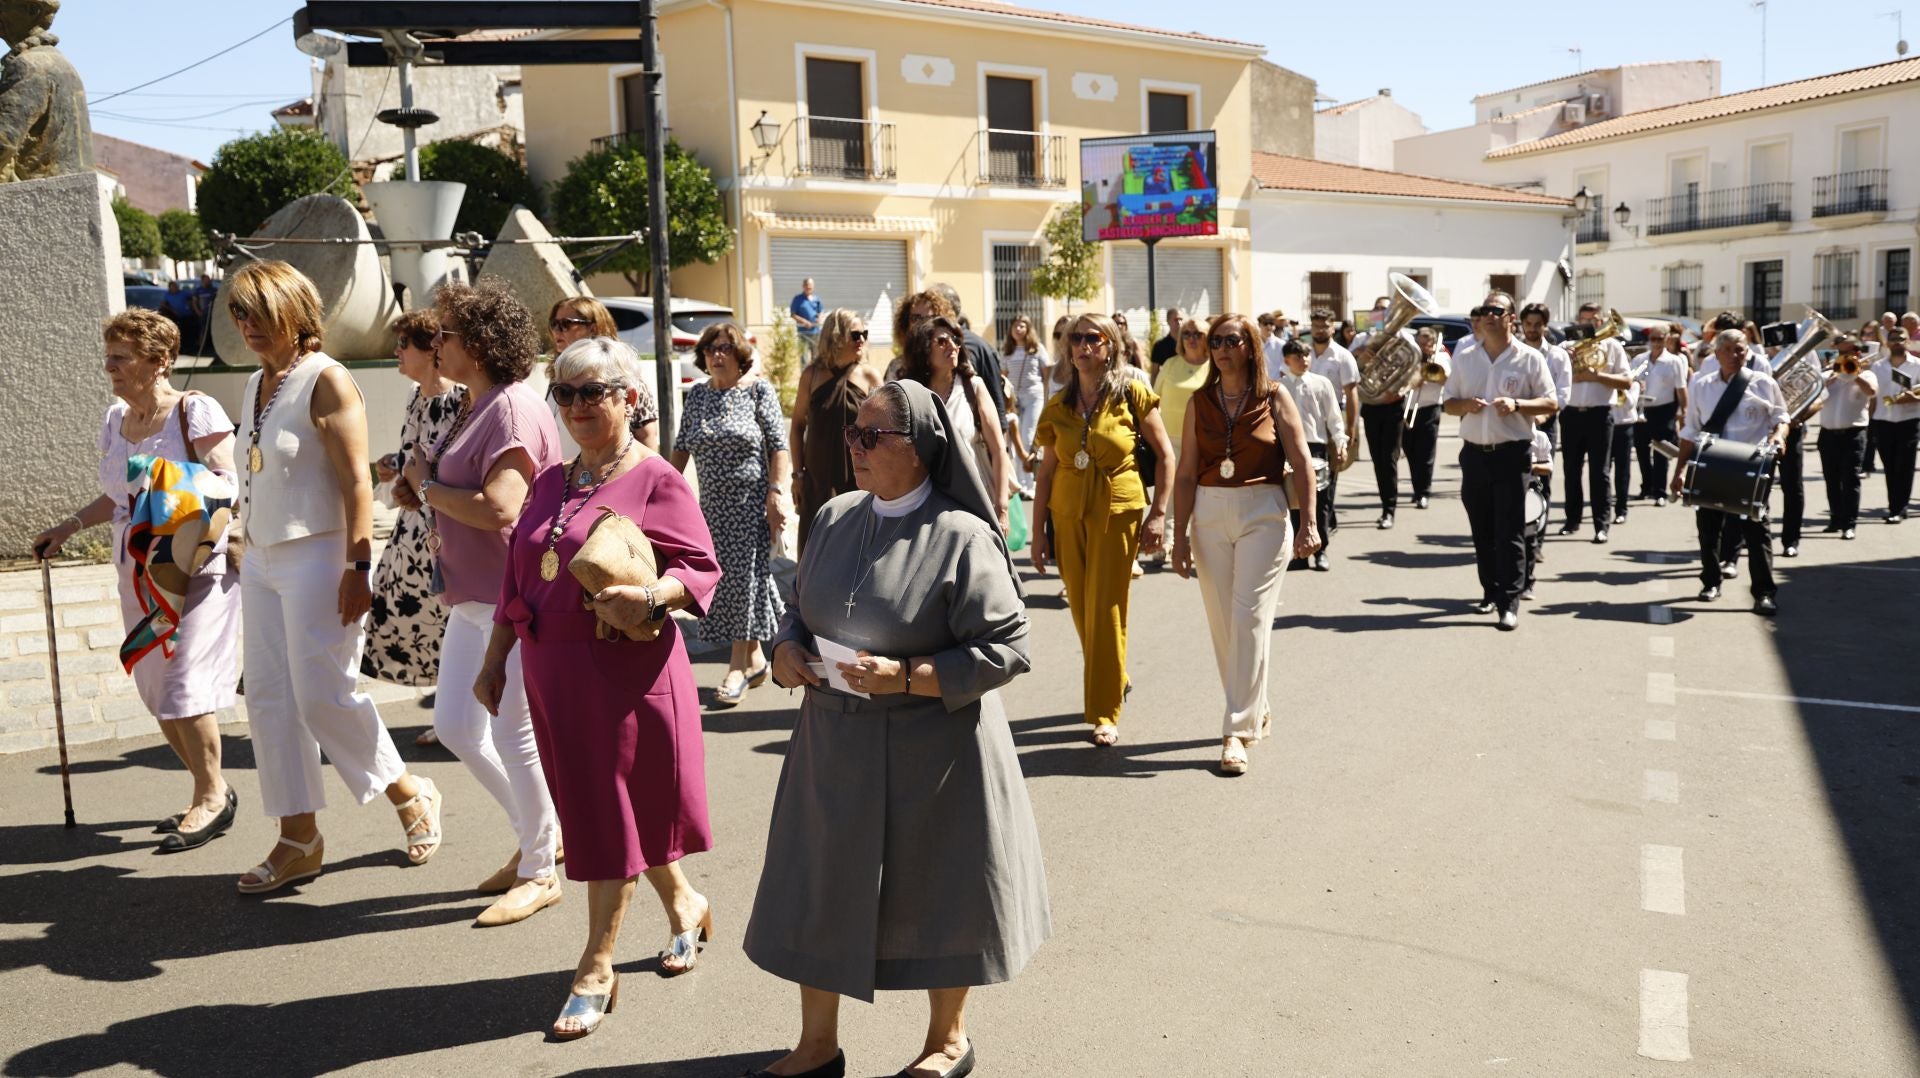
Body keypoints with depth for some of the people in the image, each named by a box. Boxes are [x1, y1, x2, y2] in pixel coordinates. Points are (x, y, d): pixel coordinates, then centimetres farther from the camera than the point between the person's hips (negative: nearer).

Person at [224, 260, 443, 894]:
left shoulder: (325, 379, -11)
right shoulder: (258, 383, 13)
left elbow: (356, 480, -16)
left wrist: (357, 566, -21)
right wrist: (247, 549, 17)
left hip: (317, 556, -8)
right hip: (261, 557, 9)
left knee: (321, 695, -8)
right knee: (267, 695, 7)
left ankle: (411, 795, 14)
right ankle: (298, 840, 15)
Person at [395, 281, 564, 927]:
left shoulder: (514, 408, -18)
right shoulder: (476, 408, 13)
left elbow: (500, 509, -28)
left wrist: (426, 486, -13)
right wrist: (423, 493, 4)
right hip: (473, 596, 10)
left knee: (514, 732, 0)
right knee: (455, 725, 14)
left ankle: (540, 873, 16)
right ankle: (537, 832, 30)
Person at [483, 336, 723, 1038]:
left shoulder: (656, 480, -7)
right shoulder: (550, 485, 13)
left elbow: (700, 569, -11)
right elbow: (518, 579, 16)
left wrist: (649, 597, -29)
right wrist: (495, 658, 15)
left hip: (625, 670, -7)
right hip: (552, 671, 7)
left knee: (611, 811, 0)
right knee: (588, 808, 15)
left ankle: (596, 968, 12)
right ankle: (684, 905, 36)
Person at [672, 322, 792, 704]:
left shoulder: (758, 390, -2)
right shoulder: (697, 394, 10)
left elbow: (779, 446, -7)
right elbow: (681, 447, 13)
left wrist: (776, 492, -15)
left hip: (751, 500, -5)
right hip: (712, 503, 5)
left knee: (744, 576, -5)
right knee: (727, 579, 7)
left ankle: (739, 665, 2)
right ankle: (754, 658, 19)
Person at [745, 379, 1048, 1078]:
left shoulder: (961, 538, -15)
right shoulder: (835, 519, 3)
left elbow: (1007, 649, -16)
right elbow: (806, 608, 16)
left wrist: (906, 677, -23)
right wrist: (788, 649, -6)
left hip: (931, 752, -5)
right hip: (834, 745, 6)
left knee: (935, 891, 11)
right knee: (818, 890, 13)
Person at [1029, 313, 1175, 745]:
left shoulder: (1133, 395, -4)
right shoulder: (1059, 404, 6)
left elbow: (1165, 456, -1)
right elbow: (1046, 470, 9)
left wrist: (1159, 513, -8)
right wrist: (1039, 528, 6)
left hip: (1118, 511, -4)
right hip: (1067, 514, 4)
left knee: (1106, 611, -5)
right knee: (1081, 609, 8)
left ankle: (1105, 714, 4)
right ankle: (1115, 679, 33)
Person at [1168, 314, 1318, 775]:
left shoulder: (1274, 399, 0)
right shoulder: (1200, 403, 6)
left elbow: (1302, 463, -3)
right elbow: (1186, 473, 5)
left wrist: (1307, 525, -10)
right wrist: (1180, 536, 1)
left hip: (1263, 515, -3)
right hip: (1210, 515, 3)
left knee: (1249, 619, -9)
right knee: (1222, 621, 7)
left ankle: (1237, 730, -6)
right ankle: (1256, 710, 26)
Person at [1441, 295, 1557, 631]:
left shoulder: (1530, 359, 0)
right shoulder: (1464, 358, 10)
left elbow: (1550, 403, 0)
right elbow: (1447, 402, 13)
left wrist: (1516, 405, -18)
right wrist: (1465, 405, -10)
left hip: (1512, 453, -4)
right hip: (1474, 452, 4)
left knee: (1510, 530, -5)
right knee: (1482, 529, 11)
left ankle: (1510, 602, -4)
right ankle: (1490, 591, 25)